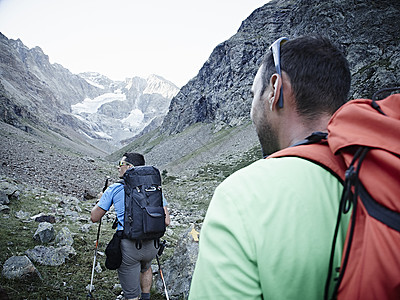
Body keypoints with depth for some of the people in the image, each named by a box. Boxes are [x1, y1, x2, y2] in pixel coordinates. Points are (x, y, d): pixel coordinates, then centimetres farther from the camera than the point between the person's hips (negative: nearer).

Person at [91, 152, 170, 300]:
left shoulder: (114, 189, -3)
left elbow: (94, 217, 5)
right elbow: (166, 221, 0)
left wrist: (101, 199, 23)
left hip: (128, 246, -3)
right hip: (151, 245, 4)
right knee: (145, 267, 37)